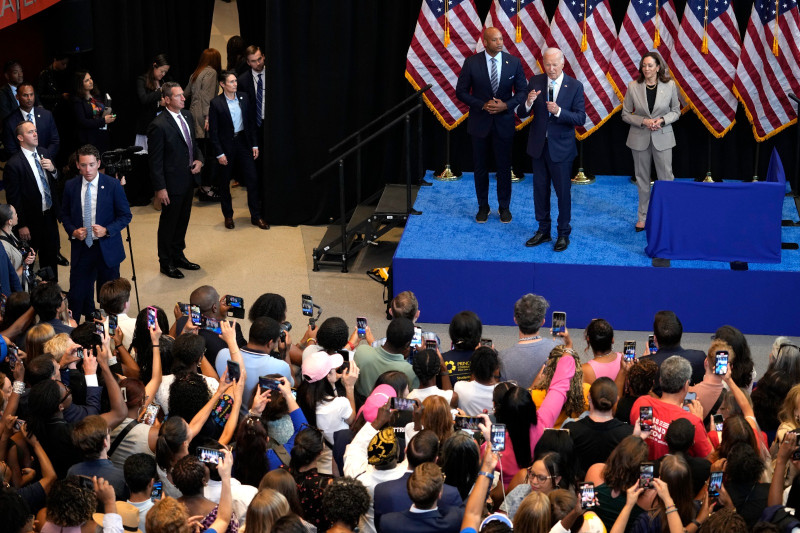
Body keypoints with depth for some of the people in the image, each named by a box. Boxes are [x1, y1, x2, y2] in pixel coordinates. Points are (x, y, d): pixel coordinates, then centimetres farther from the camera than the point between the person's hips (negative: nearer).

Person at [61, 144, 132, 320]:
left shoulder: (112, 185, -8)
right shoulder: (71, 186, 0)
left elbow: (125, 216, -3)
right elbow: (66, 215, 12)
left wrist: (106, 230, -18)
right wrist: (73, 231, -8)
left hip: (107, 248, -1)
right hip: (81, 248, 1)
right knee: (77, 294, -1)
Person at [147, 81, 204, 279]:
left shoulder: (186, 116, 5)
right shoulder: (158, 126, -20)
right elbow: (155, 160, -17)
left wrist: (199, 159, 0)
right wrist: (160, 188, -18)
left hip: (188, 180, 8)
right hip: (172, 183, -8)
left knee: (183, 220, 20)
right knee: (168, 223, 7)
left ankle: (178, 255, 36)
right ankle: (166, 263, 20)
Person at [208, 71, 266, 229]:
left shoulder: (243, 97, 2)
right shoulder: (216, 103, -10)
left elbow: (250, 122, 9)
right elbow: (213, 130, -9)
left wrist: (254, 145, 5)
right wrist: (219, 153, -12)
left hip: (243, 143, 3)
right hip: (226, 146, -3)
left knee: (252, 180, 2)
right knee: (224, 183, 8)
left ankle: (256, 216, 12)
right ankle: (228, 215, 24)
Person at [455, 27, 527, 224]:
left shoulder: (514, 62, -5)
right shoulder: (471, 63, -8)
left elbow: (522, 91, 0)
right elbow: (461, 91, -4)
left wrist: (506, 105, -17)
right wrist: (482, 105, -16)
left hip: (504, 122, 0)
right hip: (479, 122, 0)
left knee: (504, 167, 8)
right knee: (480, 167, 10)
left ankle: (504, 207, 22)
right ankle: (483, 206, 24)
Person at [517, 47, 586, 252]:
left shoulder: (575, 86, -8)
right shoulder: (535, 82, -2)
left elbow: (581, 118, -13)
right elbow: (521, 114, -2)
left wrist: (559, 111, -27)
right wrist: (529, 102, -24)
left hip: (561, 147, -3)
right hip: (539, 145, 3)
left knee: (563, 191, 4)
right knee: (540, 189, 13)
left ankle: (563, 234, 18)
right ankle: (543, 231, 27)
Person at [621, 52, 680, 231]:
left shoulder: (670, 86, -7)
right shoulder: (633, 86, -6)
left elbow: (676, 111, 4)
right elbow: (626, 114, 0)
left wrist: (662, 120, -15)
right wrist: (643, 121, -16)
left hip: (662, 137, -1)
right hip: (640, 137, 1)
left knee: (666, 178, 0)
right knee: (642, 178, 11)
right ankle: (643, 217, 23)